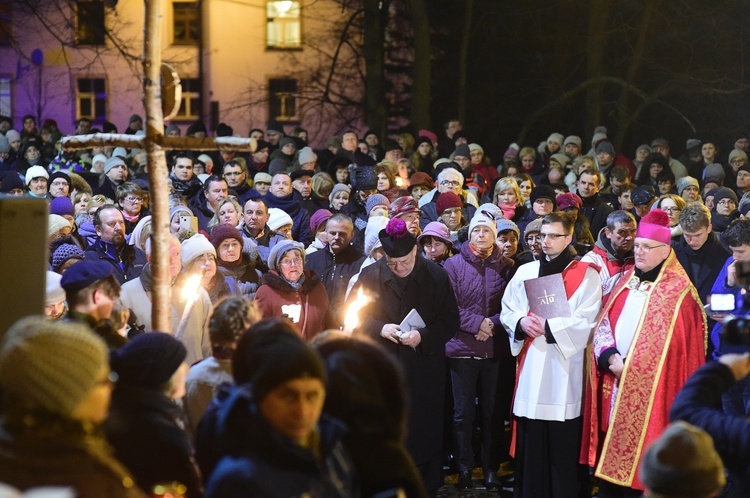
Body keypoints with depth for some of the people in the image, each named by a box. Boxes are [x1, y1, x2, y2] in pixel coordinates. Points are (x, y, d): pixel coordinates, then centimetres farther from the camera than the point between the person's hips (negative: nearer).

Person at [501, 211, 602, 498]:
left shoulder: (585, 275, -1)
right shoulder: (525, 272, 13)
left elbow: (586, 321, -11)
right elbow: (506, 312, 13)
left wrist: (547, 326, -17)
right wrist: (521, 322, -8)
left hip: (564, 369, -4)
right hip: (531, 369, 4)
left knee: (563, 447, -1)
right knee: (530, 445, 6)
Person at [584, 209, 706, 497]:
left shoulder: (678, 290, -6)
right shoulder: (626, 281, 13)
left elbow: (667, 343, -10)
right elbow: (604, 323, 8)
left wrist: (629, 365, -13)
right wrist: (610, 357, -10)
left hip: (649, 388, -6)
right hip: (616, 384, 6)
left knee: (641, 459, -4)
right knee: (611, 458, 9)